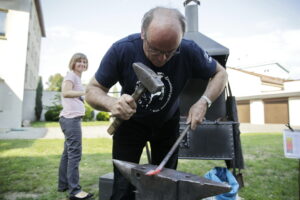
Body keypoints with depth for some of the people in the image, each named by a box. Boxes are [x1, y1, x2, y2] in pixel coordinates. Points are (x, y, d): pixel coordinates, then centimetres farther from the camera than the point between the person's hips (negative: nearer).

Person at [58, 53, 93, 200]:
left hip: (73, 118, 10)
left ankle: (63, 185, 24)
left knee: (68, 152, 14)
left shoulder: (77, 77, 22)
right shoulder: (71, 75, -5)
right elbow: (65, 93, -23)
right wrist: (86, 91, -30)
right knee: (75, 153, -10)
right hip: (71, 118, -10)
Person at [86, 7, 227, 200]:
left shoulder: (189, 51, -24)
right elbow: (93, 90, -17)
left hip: (168, 122, 2)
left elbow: (220, 73, -6)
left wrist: (204, 102, -24)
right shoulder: (121, 50, -27)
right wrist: (111, 103, -40)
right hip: (131, 121, -1)